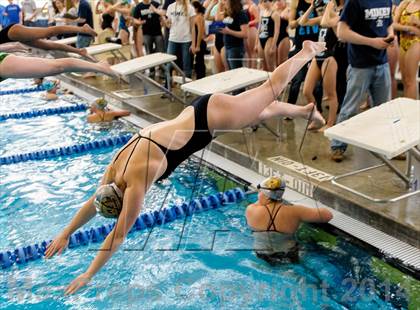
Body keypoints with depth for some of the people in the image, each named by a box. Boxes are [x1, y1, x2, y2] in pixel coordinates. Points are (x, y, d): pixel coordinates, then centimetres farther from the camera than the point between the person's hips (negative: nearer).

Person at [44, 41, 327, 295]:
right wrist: (65, 234, 12)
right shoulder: (117, 167, -5)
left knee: (270, 91, 13)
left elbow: (119, 234, -23)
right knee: (262, 112, 26)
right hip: (198, 113, 6)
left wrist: (88, 275, -16)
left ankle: (308, 52, 34)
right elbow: (94, 202, 10)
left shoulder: (136, 180, -27)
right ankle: (306, 111, 50)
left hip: (212, 117, -6)